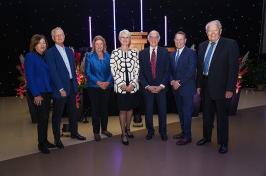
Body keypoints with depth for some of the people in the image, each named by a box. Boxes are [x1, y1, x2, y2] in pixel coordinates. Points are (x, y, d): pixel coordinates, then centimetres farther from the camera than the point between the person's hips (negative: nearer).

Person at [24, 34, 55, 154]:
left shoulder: (45, 56, 11)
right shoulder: (30, 56, -7)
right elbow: (29, 77, -12)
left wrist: (51, 89, 5)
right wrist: (36, 94, -16)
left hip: (47, 92, 6)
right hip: (37, 93, -6)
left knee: (45, 117, 12)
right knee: (42, 118, -3)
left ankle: (45, 141, 25)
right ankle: (41, 144, 11)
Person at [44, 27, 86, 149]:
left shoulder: (69, 51, 11)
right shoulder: (50, 52, -8)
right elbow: (53, 72, -14)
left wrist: (75, 83, 8)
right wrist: (61, 88, -18)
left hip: (72, 85, 6)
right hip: (59, 87, -6)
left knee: (73, 111, 17)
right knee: (57, 114, 5)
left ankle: (74, 132, 33)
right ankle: (57, 138, 19)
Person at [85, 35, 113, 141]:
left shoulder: (108, 56, 6)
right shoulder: (89, 56, -1)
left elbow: (111, 71, 3)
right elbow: (87, 72, -6)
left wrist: (108, 82, -14)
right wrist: (98, 82, -17)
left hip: (107, 86, 3)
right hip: (94, 87, -2)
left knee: (105, 108, 11)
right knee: (95, 109, 4)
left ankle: (104, 129, 27)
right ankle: (96, 132, 16)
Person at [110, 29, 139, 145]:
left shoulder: (134, 53, 6)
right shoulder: (115, 53, 0)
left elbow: (137, 69, 4)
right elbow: (113, 70, -5)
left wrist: (132, 84, -7)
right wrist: (122, 84, -10)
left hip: (133, 86, 3)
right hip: (120, 86, -2)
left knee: (130, 108, 12)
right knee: (122, 109, 3)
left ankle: (128, 128, 32)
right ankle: (123, 134, 15)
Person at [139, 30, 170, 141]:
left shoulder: (164, 52, 4)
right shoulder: (142, 53, 4)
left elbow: (167, 70, 0)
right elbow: (140, 72, 1)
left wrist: (162, 85, -9)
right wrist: (147, 86, -9)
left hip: (161, 87, 0)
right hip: (147, 87, 0)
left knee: (162, 110, 7)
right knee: (148, 110, 5)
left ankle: (163, 131, 24)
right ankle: (150, 131, 24)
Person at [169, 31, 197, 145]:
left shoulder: (191, 53, -7)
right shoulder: (172, 54, 14)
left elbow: (191, 71, -14)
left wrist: (180, 82, -15)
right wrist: (172, 81, -3)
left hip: (187, 88, -6)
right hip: (176, 88, 6)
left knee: (187, 112, -1)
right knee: (180, 111, 13)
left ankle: (187, 136, 9)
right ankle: (183, 132, 25)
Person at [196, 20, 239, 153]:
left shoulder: (230, 44, -7)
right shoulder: (202, 46, 9)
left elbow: (233, 68, -11)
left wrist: (230, 89, -15)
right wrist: (199, 85, 8)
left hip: (221, 87, -5)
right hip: (206, 86, 5)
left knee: (222, 116, 7)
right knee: (207, 114, 17)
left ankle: (223, 143, 23)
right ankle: (207, 137, 35)